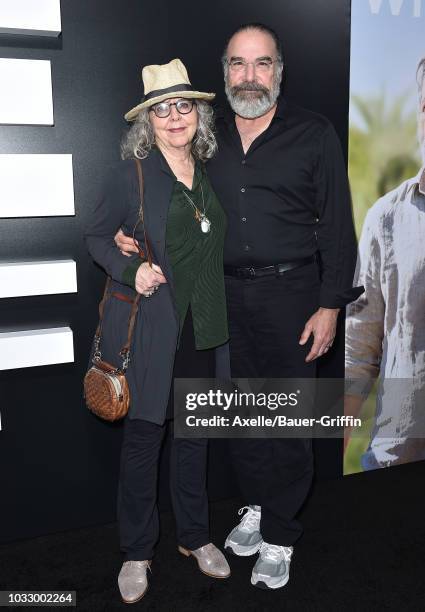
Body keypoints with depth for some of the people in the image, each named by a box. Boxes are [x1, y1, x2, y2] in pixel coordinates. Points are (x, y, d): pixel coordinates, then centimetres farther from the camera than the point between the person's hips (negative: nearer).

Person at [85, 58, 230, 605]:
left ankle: (194, 536, 34)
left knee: (194, 431, 14)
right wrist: (131, 271, -16)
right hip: (146, 324, -5)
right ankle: (136, 551, 25)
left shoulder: (207, 171, 8)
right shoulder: (130, 174, -7)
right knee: (143, 434, 5)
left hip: (198, 325, 5)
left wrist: (214, 314, 6)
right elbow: (96, 236, 0)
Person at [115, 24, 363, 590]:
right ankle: (256, 505, 35)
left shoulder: (314, 134, 0)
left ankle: (279, 536, 21)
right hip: (224, 294, 4)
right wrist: (133, 234, -4)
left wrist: (330, 305, -7)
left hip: (290, 294, -3)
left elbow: (336, 226, -2)